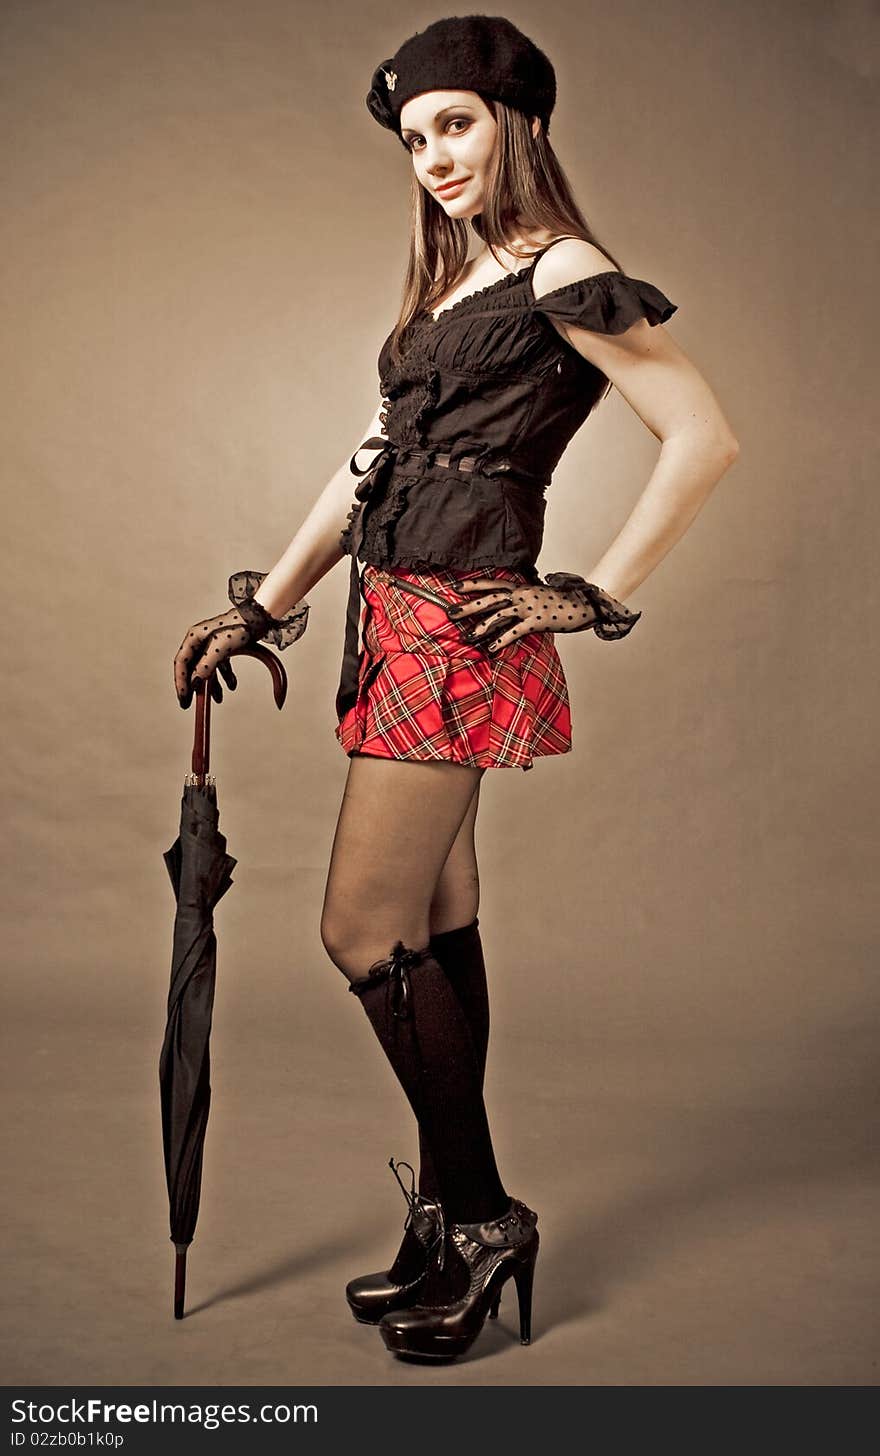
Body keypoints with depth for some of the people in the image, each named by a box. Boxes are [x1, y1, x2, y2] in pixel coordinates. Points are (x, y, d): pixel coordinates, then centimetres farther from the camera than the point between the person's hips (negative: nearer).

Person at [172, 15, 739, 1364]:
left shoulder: (562, 271, -5)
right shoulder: (450, 285, 20)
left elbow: (704, 436, -12)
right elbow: (372, 464, 20)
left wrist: (590, 595, -11)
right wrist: (261, 604, 16)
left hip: (461, 631, -9)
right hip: (400, 622, 9)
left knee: (365, 933, -8)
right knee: (436, 928, 10)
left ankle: (481, 1212, 10)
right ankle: (454, 1224, 22)